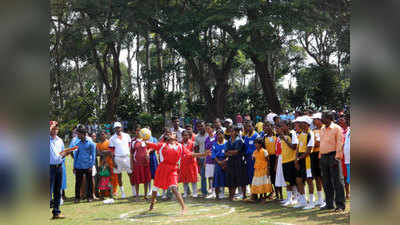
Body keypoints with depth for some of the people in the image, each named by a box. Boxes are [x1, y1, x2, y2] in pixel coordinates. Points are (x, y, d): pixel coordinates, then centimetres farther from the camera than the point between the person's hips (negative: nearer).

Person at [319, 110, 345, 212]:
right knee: (326, 182, 10)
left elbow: (339, 143, -10)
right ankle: (329, 204, 18)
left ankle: (340, 205, -2)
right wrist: (320, 156, 15)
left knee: (337, 181, -5)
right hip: (323, 157, 7)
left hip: (333, 156, -7)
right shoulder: (322, 129, 17)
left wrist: (337, 157, -17)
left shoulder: (337, 128, -4)